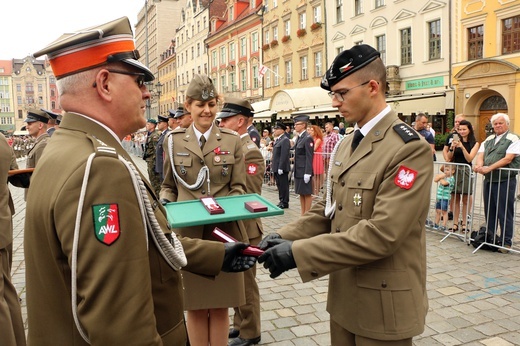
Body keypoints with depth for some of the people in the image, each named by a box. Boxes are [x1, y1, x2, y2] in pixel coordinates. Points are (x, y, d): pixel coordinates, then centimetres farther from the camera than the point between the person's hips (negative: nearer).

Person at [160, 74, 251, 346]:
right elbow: (168, 185, 10)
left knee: (219, 307, 10)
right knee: (195, 306, 11)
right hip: (188, 234, 0)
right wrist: (165, 202, -11)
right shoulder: (174, 140, 4)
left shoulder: (232, 140, 3)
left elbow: (239, 188, 1)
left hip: (223, 232, 0)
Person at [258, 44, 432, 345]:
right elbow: (328, 208, 8)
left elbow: (381, 233, -28)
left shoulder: (409, 148, -20)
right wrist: (286, 237, -8)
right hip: (344, 295, 7)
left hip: (383, 303, -7)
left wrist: (298, 252, -27)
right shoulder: (347, 145, 8)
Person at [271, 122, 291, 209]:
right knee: (279, 185, 14)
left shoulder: (285, 140, -14)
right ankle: (281, 201, 22)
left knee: (283, 185, -1)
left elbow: (284, 155, -20)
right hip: (276, 168, 9)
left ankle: (285, 203, 7)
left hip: (282, 168, -9)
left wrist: (280, 168, -22)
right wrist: (273, 166, 17)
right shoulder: (277, 140, 16)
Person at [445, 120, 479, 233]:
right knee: (455, 198, 5)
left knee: (465, 199, 4)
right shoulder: (456, 141, 6)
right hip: (455, 170, 2)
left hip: (466, 171, -2)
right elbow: (449, 158, 4)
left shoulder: (474, 143, 0)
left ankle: (464, 223, 13)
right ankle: (455, 223, 10)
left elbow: (469, 159, -10)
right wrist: (452, 147, -14)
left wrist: (462, 146, -21)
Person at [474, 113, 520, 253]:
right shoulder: (488, 140, 17)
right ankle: (490, 237, 26)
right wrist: (479, 165, -15)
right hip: (488, 180, 6)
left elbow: (508, 159, -15)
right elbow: (481, 155, 8)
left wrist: (489, 168, -23)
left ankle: (506, 242, 7)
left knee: (505, 213, -2)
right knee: (489, 210, 14)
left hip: (505, 180, -6)